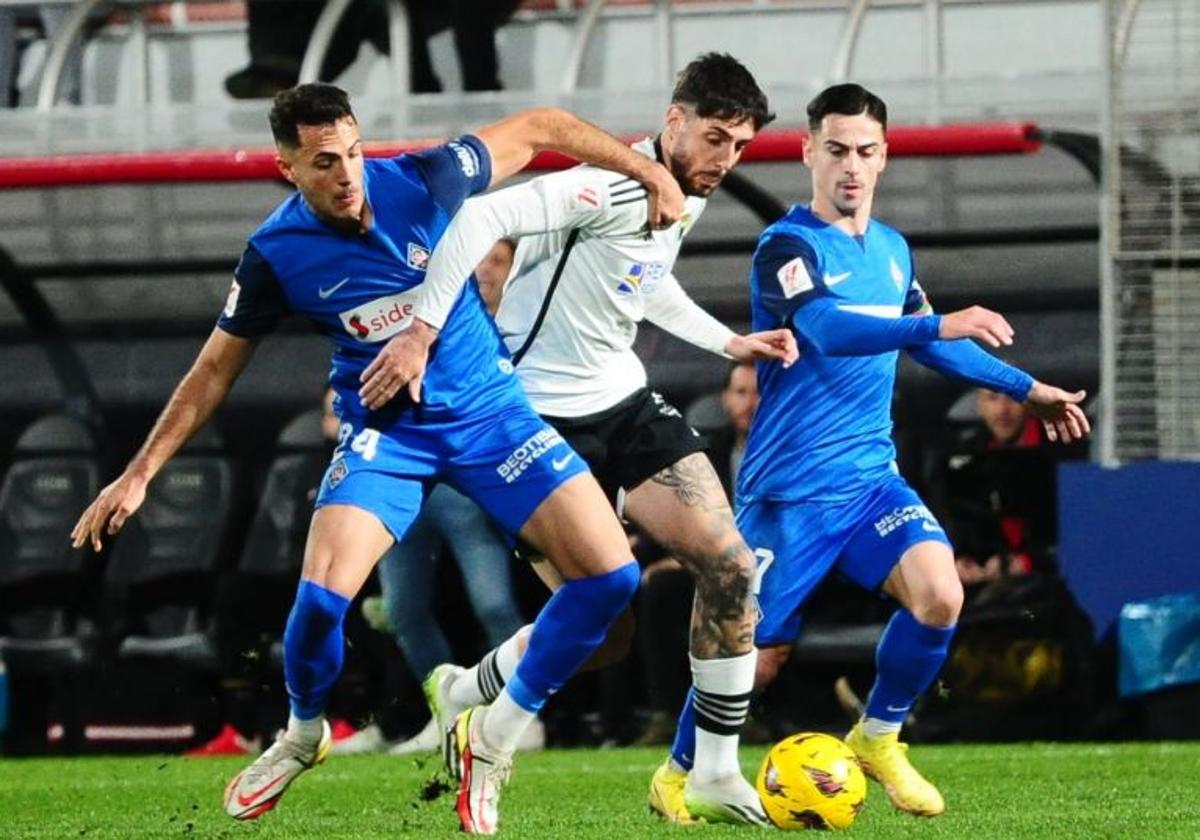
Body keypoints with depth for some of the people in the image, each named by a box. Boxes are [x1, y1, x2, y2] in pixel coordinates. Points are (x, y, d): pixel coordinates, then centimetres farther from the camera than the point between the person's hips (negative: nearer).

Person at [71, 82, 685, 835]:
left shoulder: (426, 181, -16)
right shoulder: (277, 255, -14)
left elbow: (540, 128, -1)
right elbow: (218, 368, -1)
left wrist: (650, 172, 0)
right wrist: (139, 475, -1)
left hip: (489, 410, 1)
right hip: (383, 430, -1)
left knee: (610, 577, -12)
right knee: (323, 595, -24)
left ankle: (496, 741, 7)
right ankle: (303, 736, 10)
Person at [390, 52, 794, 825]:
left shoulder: (689, 196, 6)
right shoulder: (615, 187, -24)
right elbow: (482, 218, -33)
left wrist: (731, 343, 18)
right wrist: (423, 330, -36)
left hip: (623, 400, 8)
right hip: (546, 414, -8)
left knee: (731, 568, -5)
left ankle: (716, 775, 4)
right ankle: (463, 699, 20)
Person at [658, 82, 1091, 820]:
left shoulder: (893, 250, 10)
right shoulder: (788, 246, -13)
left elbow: (928, 343, 26)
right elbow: (829, 330, -31)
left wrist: (1025, 388, 28)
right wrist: (940, 325, -41)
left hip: (871, 475, 6)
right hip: (792, 488, -6)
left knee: (940, 597, -17)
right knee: (758, 654, 0)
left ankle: (879, 739, 6)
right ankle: (681, 771, 26)